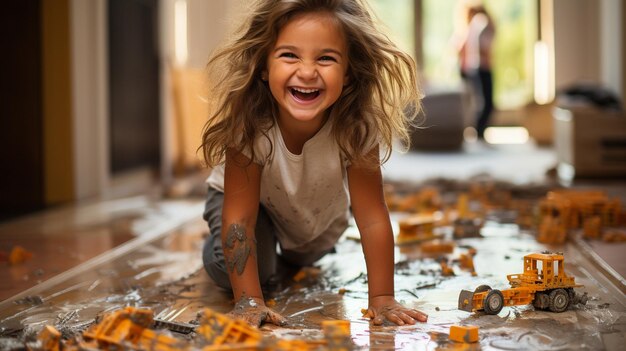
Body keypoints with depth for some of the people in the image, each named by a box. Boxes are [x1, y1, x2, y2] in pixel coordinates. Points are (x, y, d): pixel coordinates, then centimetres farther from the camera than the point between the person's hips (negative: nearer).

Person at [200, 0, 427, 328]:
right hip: (253, 200, -2)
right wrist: (248, 299, -42)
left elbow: (371, 216, -33)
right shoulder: (247, 122, -40)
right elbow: (240, 215, -37)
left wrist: (382, 298, -35)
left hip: (321, 211, 2)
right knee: (231, 270, -20)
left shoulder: (357, 126, -37)